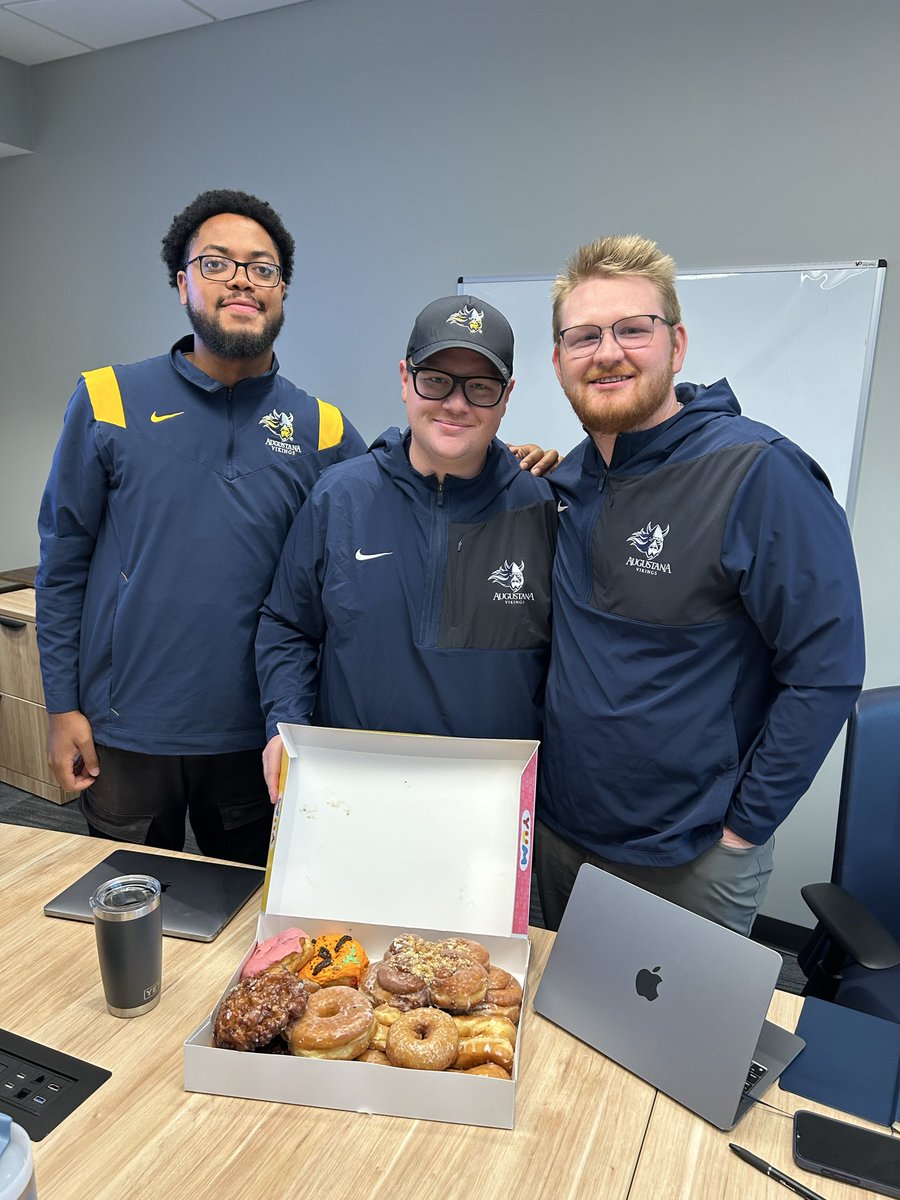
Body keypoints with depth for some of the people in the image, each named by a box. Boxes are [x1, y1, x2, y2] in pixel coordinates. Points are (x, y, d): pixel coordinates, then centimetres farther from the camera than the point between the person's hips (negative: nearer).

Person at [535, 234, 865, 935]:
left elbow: (826, 673, -19)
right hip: (557, 832, 6)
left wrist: (742, 826, -15)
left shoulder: (760, 474, -20)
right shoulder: (569, 482, 0)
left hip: (689, 861, -6)